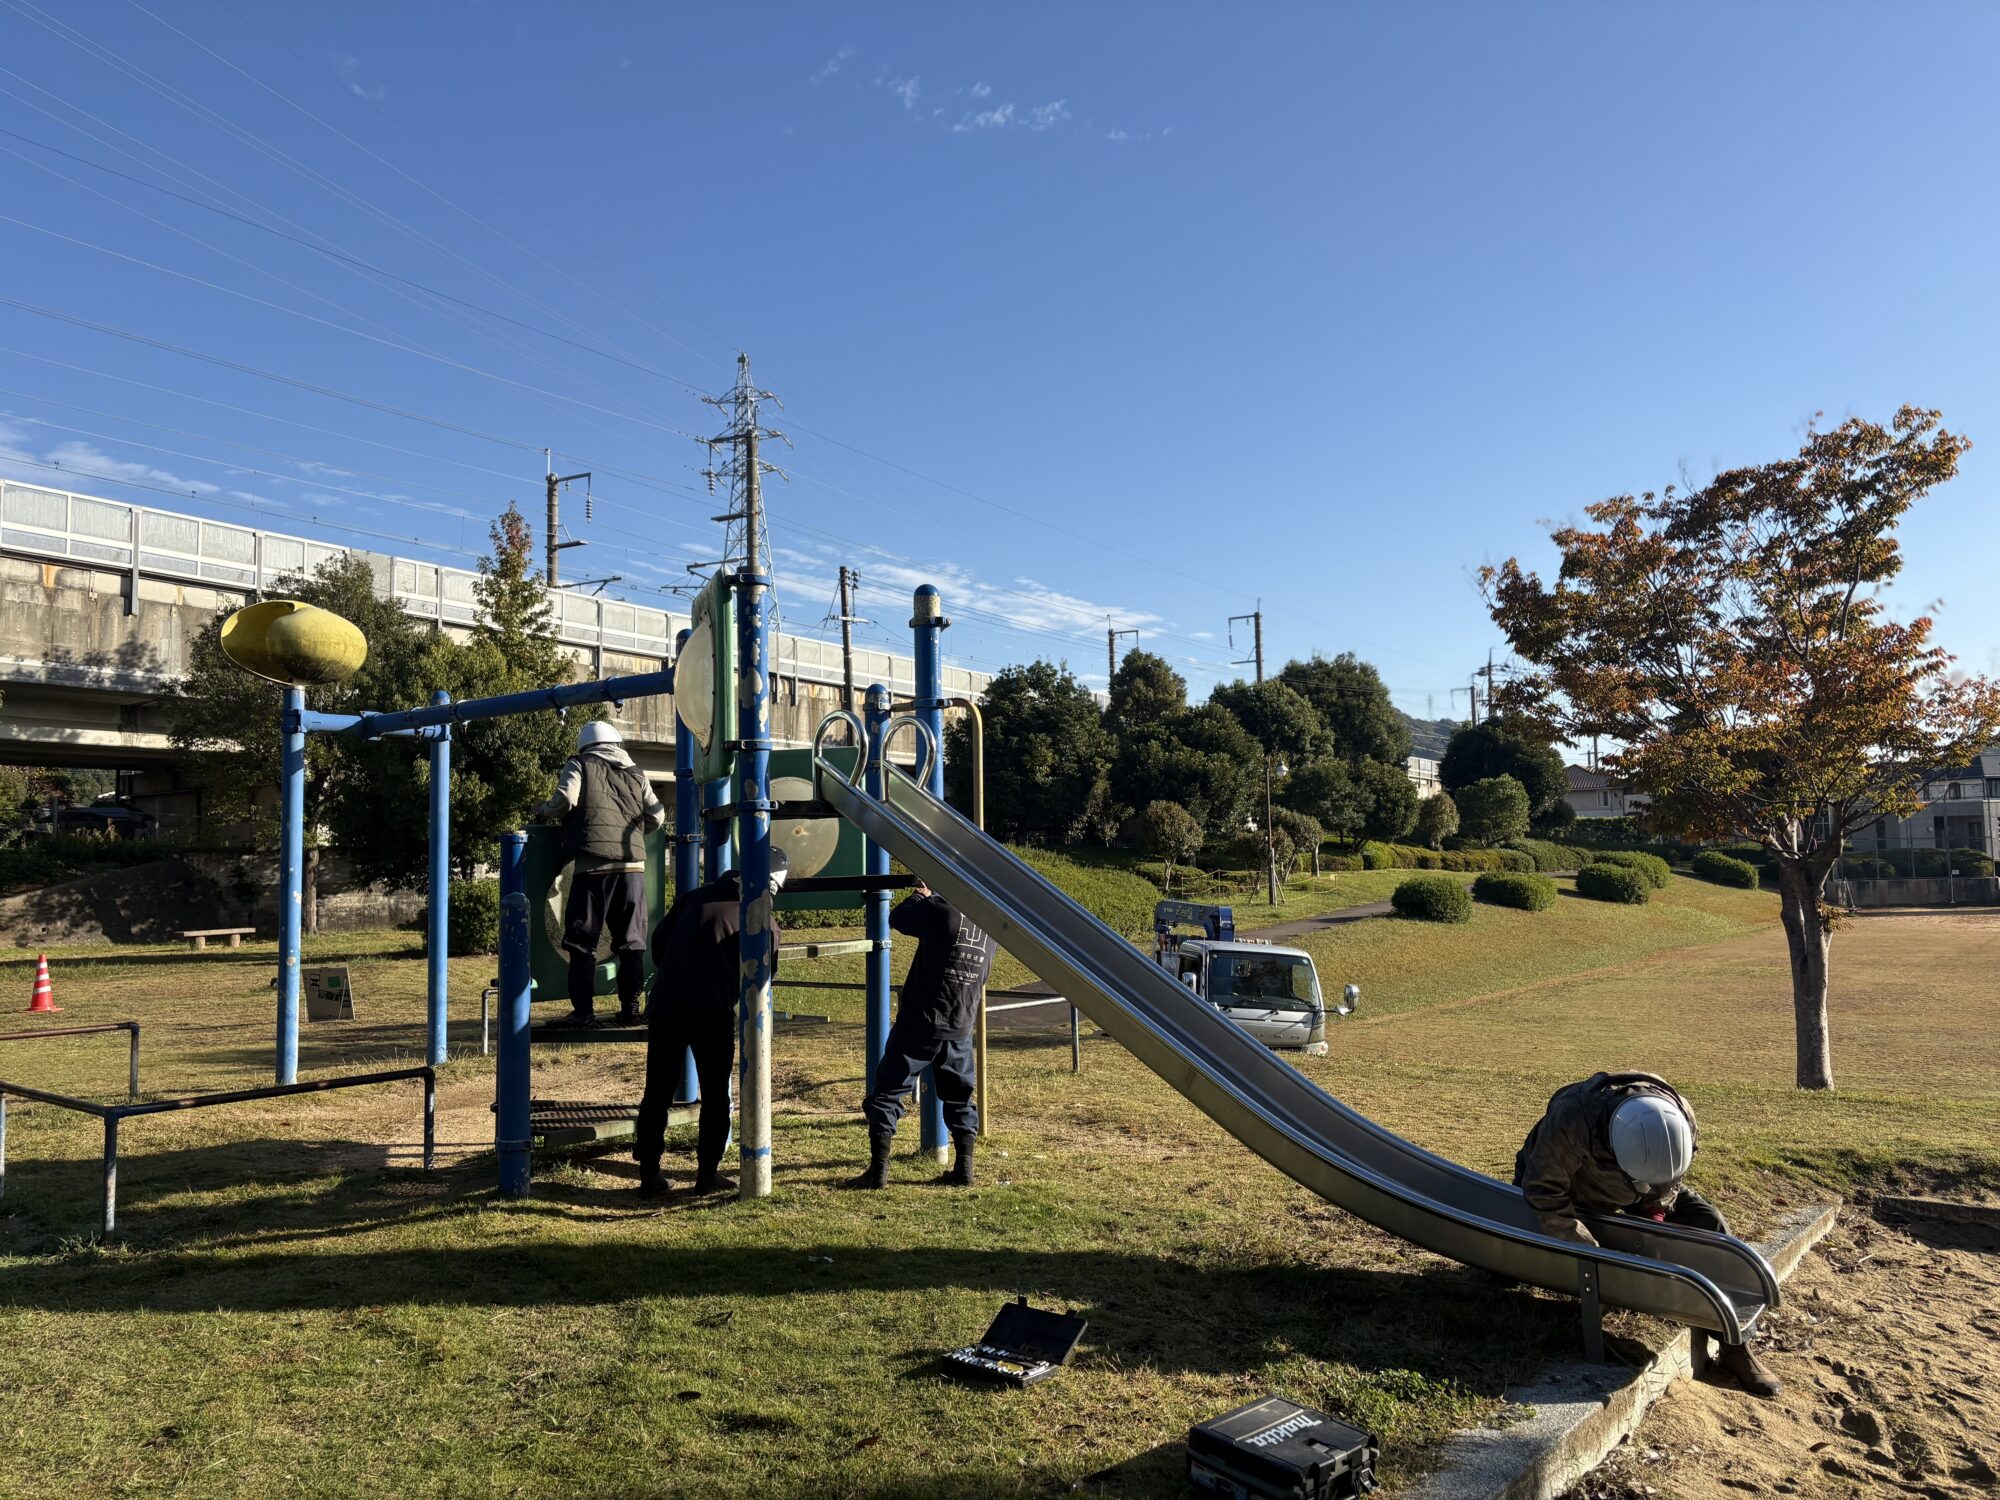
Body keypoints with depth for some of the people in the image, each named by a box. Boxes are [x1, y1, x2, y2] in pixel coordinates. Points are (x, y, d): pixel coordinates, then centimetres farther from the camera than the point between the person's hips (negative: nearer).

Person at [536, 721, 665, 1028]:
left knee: (582, 942, 3)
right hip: (633, 863, 3)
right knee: (631, 942, 9)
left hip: (593, 863, -3)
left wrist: (544, 809, 13)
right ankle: (630, 1009, 8)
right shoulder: (636, 774, 20)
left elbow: (565, 798, -7)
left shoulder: (579, 766, 10)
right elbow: (657, 817, 16)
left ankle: (583, 1012, 0)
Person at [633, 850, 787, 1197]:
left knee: (657, 1093, 12)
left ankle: (649, 1175, 15)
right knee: (715, 1096, 12)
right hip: (713, 1013, -3)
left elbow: (659, 939, 17)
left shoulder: (696, 896, 13)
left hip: (664, 1006, 3)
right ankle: (708, 1174, 14)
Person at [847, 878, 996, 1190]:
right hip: (961, 1028, 5)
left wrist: (920, 894, 18)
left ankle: (878, 1170, 2)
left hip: (919, 1024, -5)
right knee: (959, 1097, 19)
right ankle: (964, 1168, 16)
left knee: (887, 1093, 4)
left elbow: (897, 918, -1)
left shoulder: (940, 910, -15)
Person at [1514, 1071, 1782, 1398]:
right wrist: (1587, 1249, -33)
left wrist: (1655, 1215, -18)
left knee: (1710, 1224, -16)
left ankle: (1735, 1344, -6)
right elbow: (1543, 1190, -34)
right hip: (1564, 1182, -2)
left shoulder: (1680, 1118, -31)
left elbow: (1667, 1183, -7)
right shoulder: (1569, 1121, -47)